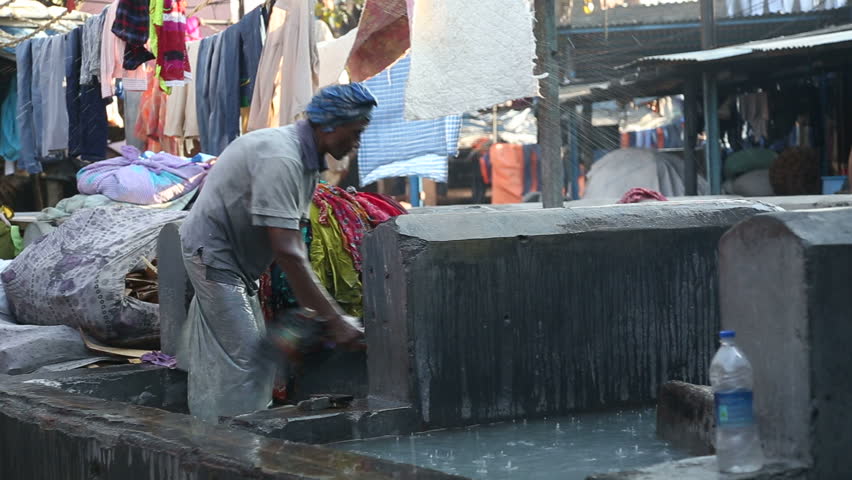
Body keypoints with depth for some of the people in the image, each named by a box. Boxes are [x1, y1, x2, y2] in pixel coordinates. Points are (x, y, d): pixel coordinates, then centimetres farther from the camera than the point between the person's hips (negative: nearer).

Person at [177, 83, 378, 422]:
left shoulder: (306, 158, 3)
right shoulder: (281, 159, -29)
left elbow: (293, 240, 5)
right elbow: (286, 252, -34)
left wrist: (313, 306, -2)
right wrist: (333, 318, -32)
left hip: (236, 259, 10)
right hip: (214, 252, -10)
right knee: (242, 357, -13)